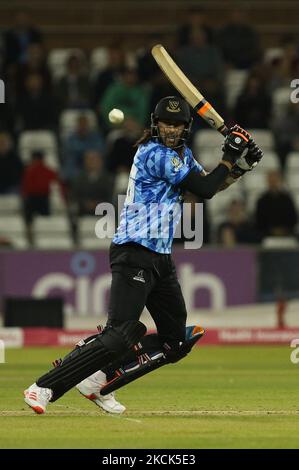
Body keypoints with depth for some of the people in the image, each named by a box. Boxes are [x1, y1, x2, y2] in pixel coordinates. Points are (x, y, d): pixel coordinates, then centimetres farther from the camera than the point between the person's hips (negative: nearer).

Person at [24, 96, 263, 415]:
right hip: (134, 255, -10)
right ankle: (44, 388, -18)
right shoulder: (156, 154, -13)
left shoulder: (181, 152, 16)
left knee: (176, 342, 7)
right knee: (120, 336, -20)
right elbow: (205, 190, -14)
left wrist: (240, 166, 8)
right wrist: (230, 157, -4)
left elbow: (208, 185, 22)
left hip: (160, 258, 10)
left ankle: (98, 382, 6)